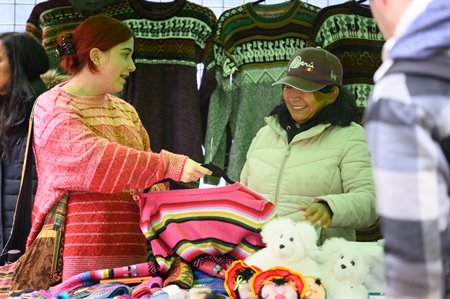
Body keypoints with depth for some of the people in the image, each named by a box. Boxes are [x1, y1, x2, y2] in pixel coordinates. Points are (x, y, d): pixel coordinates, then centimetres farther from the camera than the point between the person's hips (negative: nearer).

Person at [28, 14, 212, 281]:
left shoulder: (125, 111, 19)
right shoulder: (53, 108, -3)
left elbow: (150, 187, 20)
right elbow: (95, 157, -20)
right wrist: (170, 165, -26)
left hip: (133, 248, 6)